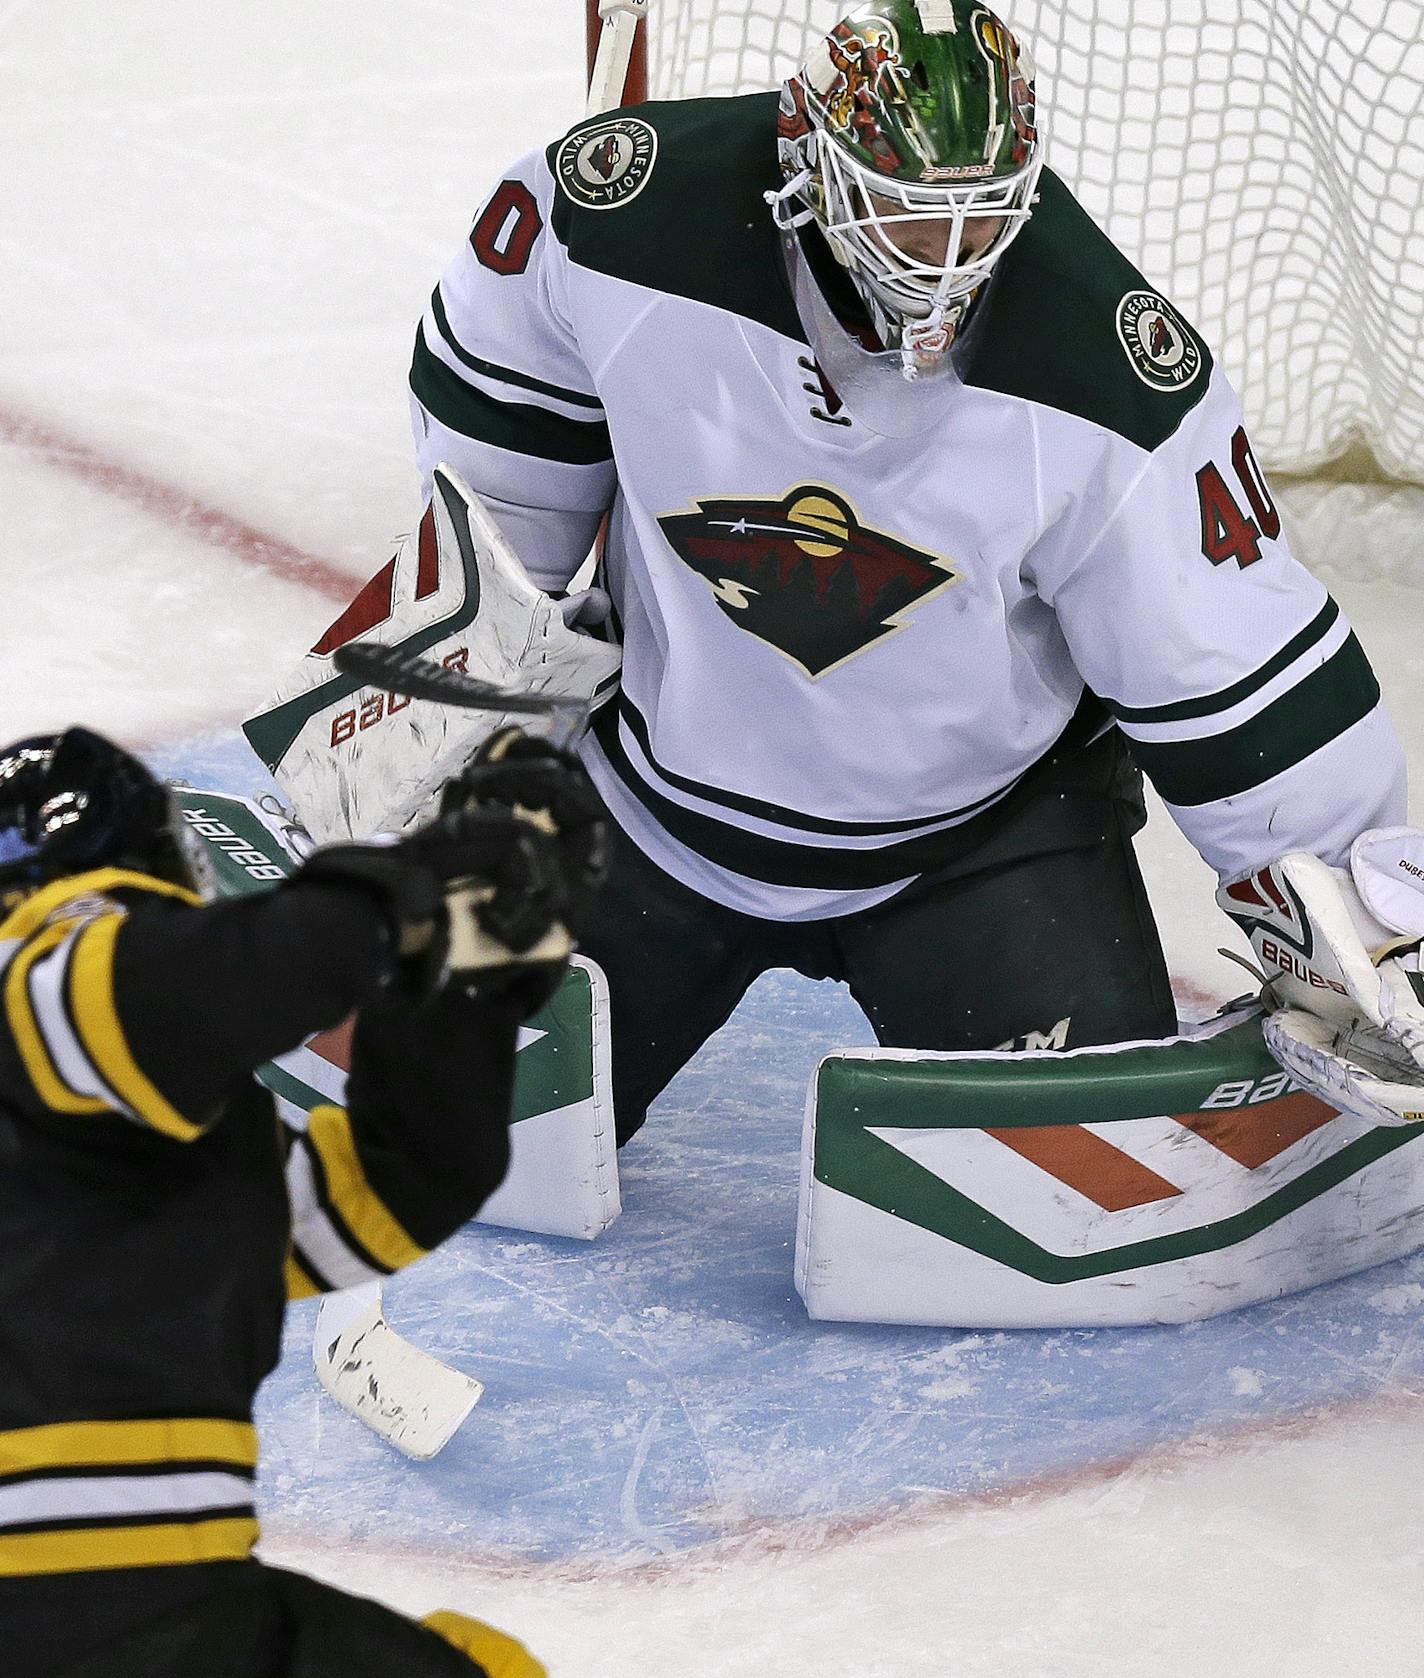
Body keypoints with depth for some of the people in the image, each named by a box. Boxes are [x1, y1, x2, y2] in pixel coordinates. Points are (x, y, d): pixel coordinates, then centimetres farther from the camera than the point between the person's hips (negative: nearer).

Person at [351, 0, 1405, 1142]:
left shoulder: (1105, 383, -27)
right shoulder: (631, 206, -24)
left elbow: (1232, 669, -19)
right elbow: (496, 403, -2)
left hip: (989, 821, -1)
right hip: (661, 782, 2)